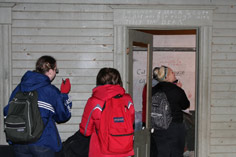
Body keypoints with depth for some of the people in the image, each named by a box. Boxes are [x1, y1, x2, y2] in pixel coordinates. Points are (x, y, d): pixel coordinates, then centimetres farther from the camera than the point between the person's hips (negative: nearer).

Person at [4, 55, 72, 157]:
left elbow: (8, 111, 7)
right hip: (42, 144, -4)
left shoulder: (19, 88, 3)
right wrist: (64, 94, 10)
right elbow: (63, 117, 1)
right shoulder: (52, 91, -8)